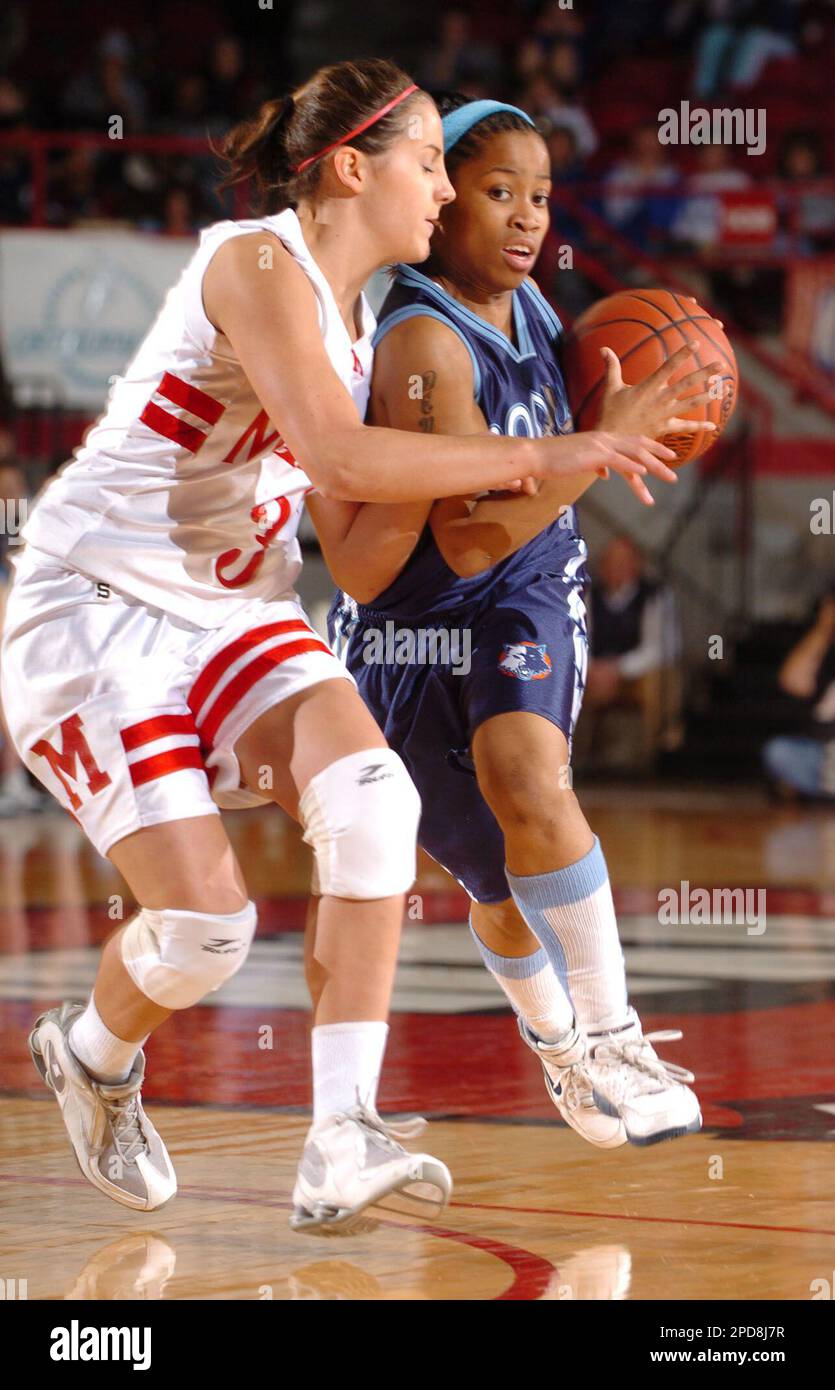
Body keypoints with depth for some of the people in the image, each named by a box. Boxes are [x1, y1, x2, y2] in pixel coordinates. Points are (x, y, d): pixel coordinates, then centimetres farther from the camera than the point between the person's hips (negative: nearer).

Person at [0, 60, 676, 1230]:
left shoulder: (357, 315, 11)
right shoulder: (257, 264, -16)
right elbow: (340, 457, -29)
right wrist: (543, 456, -26)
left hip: (229, 610, 8)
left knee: (372, 796, -21)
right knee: (205, 922, -14)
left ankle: (343, 1143, -23)